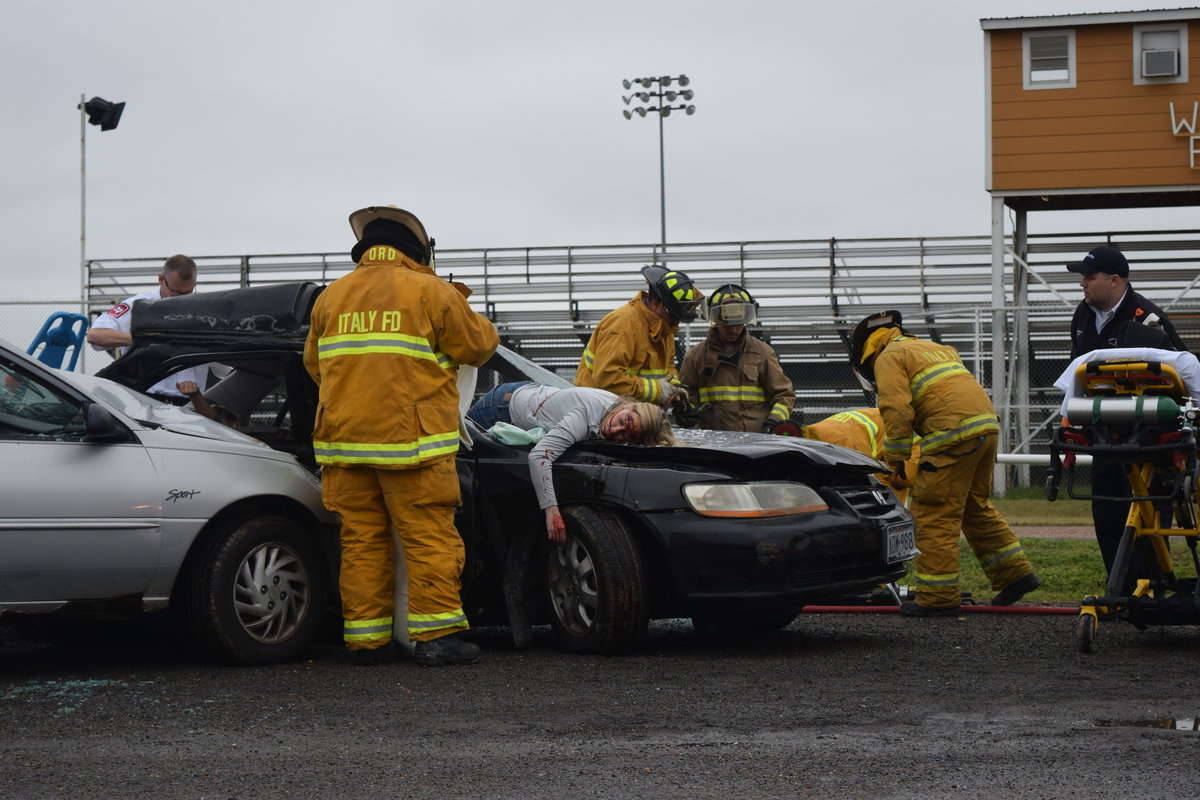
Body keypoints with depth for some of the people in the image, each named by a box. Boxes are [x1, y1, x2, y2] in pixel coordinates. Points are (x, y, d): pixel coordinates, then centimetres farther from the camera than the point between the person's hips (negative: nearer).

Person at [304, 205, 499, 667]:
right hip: (411, 439, -5)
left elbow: (313, 364, 22)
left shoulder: (331, 297, 13)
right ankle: (435, 635, -6)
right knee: (430, 537, -1)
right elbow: (476, 347, 3)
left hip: (344, 440, 5)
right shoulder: (430, 292, -2)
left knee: (361, 540, 8)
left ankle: (365, 638, 9)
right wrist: (471, 319, 22)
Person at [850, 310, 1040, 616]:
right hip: (987, 424, 9)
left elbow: (897, 409, -8)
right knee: (976, 506, 22)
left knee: (935, 513, -3)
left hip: (954, 431, -9)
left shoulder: (889, 357, 5)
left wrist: (895, 459, -2)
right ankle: (1015, 573, 24)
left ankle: (938, 597, -3)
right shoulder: (936, 348, 32)